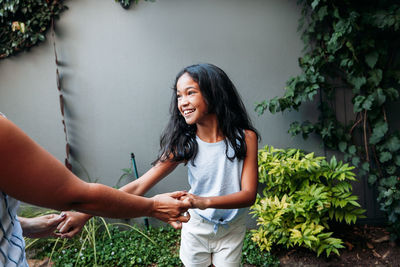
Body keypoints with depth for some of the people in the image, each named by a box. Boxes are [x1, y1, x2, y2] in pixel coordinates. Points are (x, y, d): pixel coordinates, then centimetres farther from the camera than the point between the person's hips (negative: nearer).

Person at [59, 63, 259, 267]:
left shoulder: (245, 138, -19)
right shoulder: (184, 144, -16)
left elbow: (249, 194, -21)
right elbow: (140, 186, -19)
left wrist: (205, 201, -40)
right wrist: (86, 213, -26)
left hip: (231, 230, 0)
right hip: (196, 227, 1)